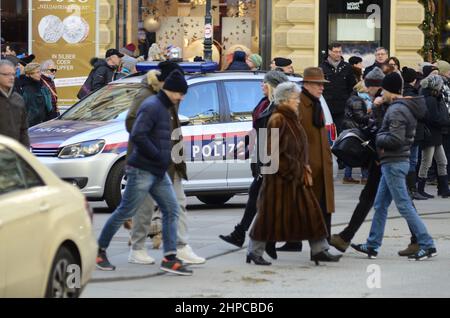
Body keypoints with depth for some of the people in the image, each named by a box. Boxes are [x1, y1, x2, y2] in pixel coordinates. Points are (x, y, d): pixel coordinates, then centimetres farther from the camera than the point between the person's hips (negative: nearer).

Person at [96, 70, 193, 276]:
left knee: (171, 210, 1)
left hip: (158, 173, 10)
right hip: (142, 171, -9)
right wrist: (158, 156, -20)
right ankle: (100, 250, 13)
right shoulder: (152, 106, -14)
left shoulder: (163, 108, 17)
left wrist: (164, 159, 13)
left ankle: (169, 258, -1)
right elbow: (137, 136, -25)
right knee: (125, 212, -1)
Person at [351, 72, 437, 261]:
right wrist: (382, 138, 7)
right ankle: (372, 246, 19)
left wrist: (379, 138, -8)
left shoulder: (396, 110, -18)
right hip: (395, 162, 10)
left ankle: (427, 246, -7)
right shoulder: (407, 107, 13)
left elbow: (395, 139, -25)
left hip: (393, 163, -10)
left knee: (404, 206, -7)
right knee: (380, 205, 14)